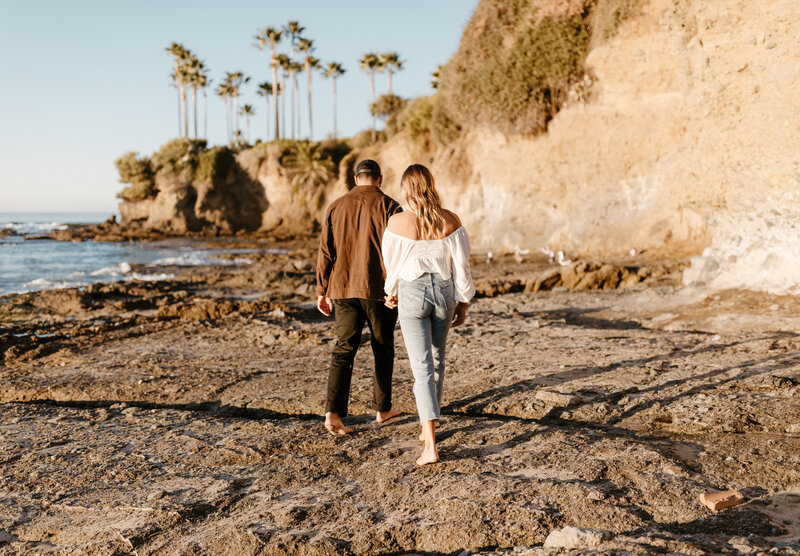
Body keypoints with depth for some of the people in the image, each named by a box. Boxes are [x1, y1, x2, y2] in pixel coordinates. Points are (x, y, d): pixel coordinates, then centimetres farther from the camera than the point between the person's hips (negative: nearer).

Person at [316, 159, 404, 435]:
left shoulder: (336, 207, 7)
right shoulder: (389, 207, -4)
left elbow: (325, 253, 6)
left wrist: (322, 291, 12)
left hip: (343, 288, 3)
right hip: (379, 289, -2)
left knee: (343, 350, 2)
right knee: (383, 349, 14)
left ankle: (333, 413, -12)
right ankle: (382, 409, 23)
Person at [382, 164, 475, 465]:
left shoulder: (398, 222, -11)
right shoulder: (450, 221, -6)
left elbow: (392, 263, 2)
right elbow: (461, 265, -3)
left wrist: (391, 293, 21)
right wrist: (462, 303, 9)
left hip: (412, 294, -3)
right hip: (444, 293, 3)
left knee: (422, 367, -4)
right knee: (436, 361, 21)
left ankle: (430, 444, -14)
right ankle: (428, 426, 36)